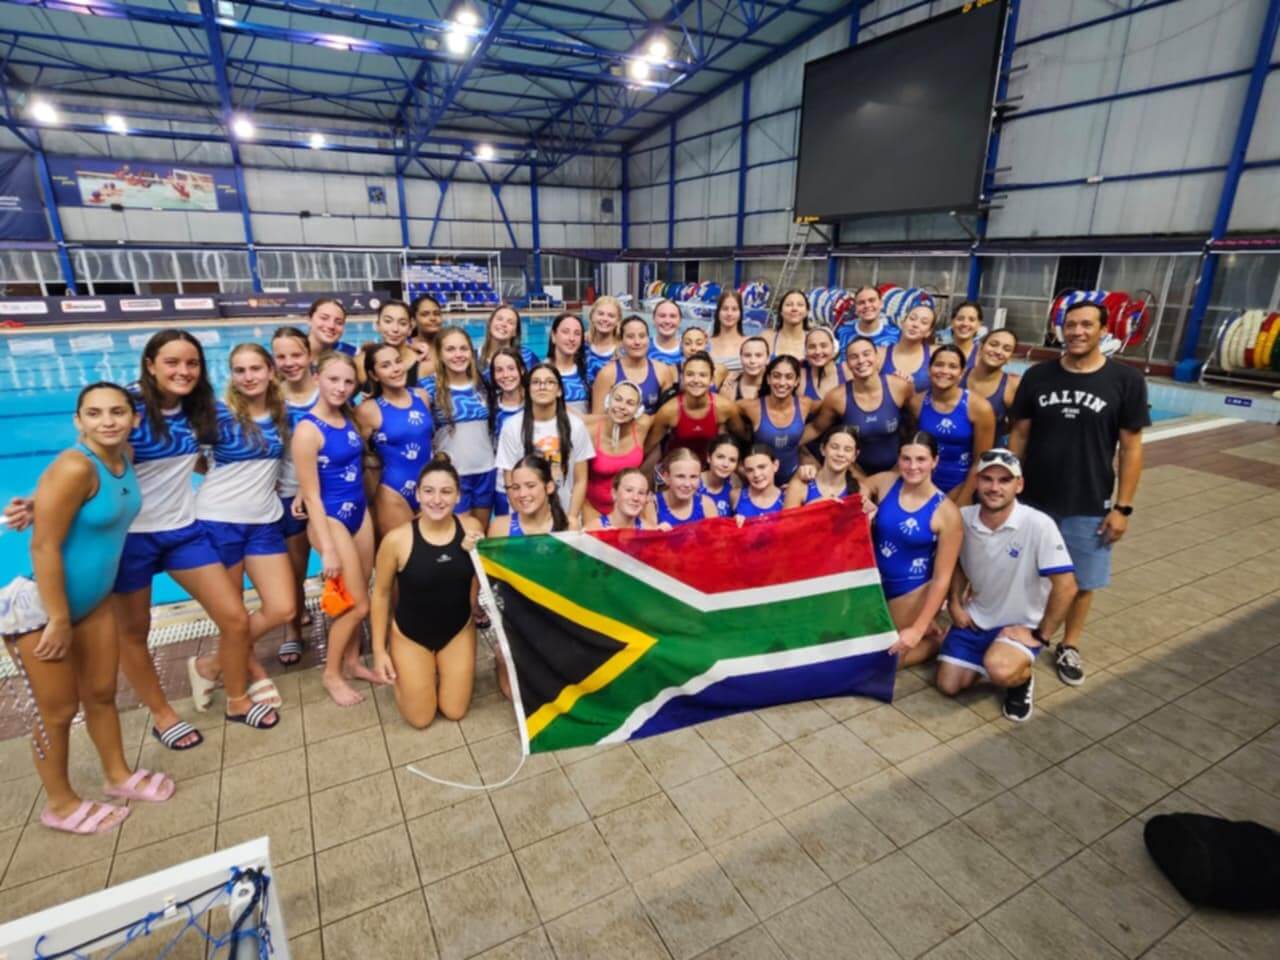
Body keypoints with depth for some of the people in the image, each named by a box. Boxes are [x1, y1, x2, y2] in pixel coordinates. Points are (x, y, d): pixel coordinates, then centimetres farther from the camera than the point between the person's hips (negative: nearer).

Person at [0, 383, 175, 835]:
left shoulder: (124, 457, -3)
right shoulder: (74, 468, -27)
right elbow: (43, 547, -24)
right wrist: (59, 620, -20)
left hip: (95, 600, 7)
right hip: (38, 607, -7)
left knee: (102, 693, 19)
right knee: (59, 710, 9)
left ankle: (118, 775, 39)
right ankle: (60, 804, 31)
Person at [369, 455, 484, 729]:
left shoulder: (471, 527, -17)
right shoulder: (397, 539, -25)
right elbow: (381, 594, -10)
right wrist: (379, 650, -5)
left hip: (458, 630, 3)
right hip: (410, 634, -2)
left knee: (455, 711, 13)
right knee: (420, 718, 8)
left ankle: (438, 669, 41)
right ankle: (401, 673, 35)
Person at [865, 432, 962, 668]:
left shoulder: (947, 513, -18)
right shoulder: (884, 482, -10)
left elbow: (942, 578, -16)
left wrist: (918, 629, -19)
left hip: (912, 591, -4)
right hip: (874, 581, 5)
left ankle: (936, 639, 24)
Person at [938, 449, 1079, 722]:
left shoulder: (1038, 525, -24)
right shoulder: (963, 518, -10)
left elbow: (1065, 586, -23)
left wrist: (1041, 634, -17)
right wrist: (955, 604, 0)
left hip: (1021, 624, -4)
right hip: (975, 618, 4)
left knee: (1000, 671, -33)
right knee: (948, 685, 2)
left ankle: (1022, 680, 4)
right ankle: (986, 654, 30)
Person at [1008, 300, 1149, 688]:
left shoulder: (1126, 380, -6)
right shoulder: (1037, 376, -2)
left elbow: (1131, 447, -4)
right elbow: (1019, 435, 3)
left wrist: (1123, 506, -7)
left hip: (1090, 505, -1)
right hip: (1033, 499, 1)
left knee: (1082, 581, 12)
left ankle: (1069, 646, 32)